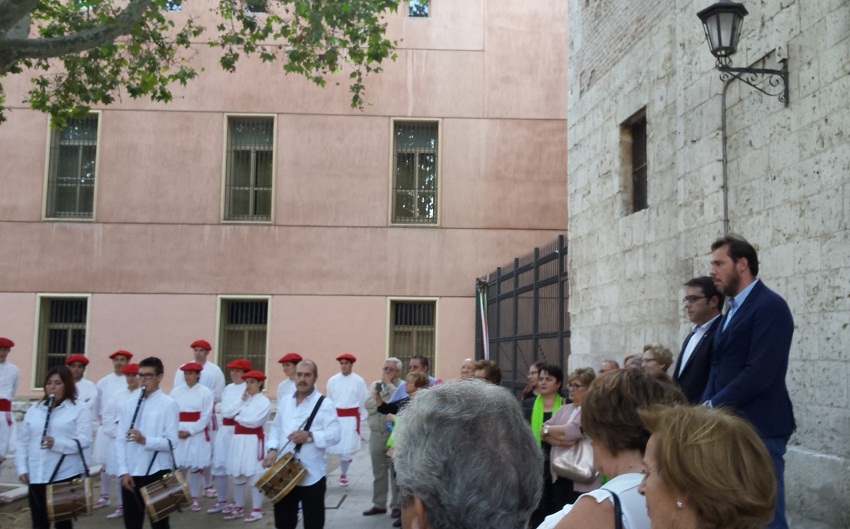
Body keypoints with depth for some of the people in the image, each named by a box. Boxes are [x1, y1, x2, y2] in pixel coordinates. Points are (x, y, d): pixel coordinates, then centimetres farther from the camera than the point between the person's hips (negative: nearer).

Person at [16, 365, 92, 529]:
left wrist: (56, 444, -24)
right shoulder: (34, 409, 13)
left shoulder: (80, 410, -1)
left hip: (66, 475, -4)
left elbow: (84, 441, -11)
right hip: (36, 476, 4)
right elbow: (22, 442, 12)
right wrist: (22, 468, 1)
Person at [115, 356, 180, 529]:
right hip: (131, 473, 4)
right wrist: (123, 471, -6)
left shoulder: (169, 404, -5)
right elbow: (120, 440, 3)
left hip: (157, 472, -4)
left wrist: (144, 440, -26)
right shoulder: (129, 406, 8)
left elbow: (171, 442, -12)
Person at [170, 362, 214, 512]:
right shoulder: (175, 392, 5)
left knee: (195, 467, 2)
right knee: (178, 466, 3)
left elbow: (205, 417, -7)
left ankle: (194, 498, 13)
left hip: (197, 435, -2)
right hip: (177, 435, 2)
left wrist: (189, 432, -12)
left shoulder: (206, 392, -3)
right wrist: (176, 431, -11)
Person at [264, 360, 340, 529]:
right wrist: (273, 449, -1)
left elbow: (334, 435, -15)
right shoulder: (286, 402, 11)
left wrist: (309, 436, -28)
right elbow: (275, 428, 16)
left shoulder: (325, 404, -8)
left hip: (312, 476, -5)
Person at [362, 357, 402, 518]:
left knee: (396, 471, 1)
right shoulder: (375, 384, 11)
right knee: (378, 472, 13)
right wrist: (377, 401, -15)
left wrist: (388, 384, -15)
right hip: (376, 434, 5)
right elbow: (368, 404, 2)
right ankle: (379, 504, 22)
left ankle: (397, 505, 10)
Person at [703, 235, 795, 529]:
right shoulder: (733, 309, 17)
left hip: (758, 429, -9)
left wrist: (713, 406, -12)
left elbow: (759, 374, -20)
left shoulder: (770, 306, -11)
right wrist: (706, 406, 0)